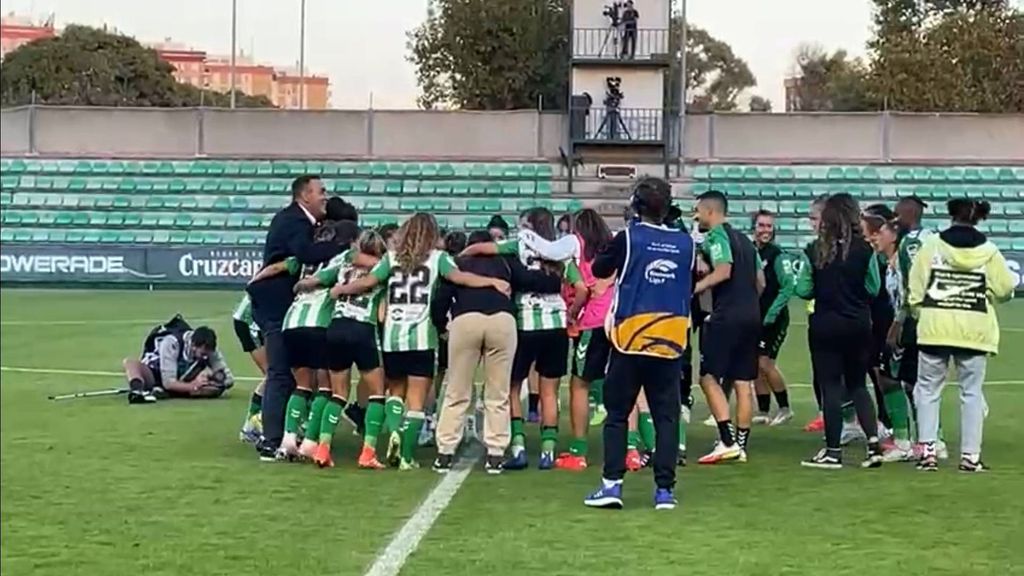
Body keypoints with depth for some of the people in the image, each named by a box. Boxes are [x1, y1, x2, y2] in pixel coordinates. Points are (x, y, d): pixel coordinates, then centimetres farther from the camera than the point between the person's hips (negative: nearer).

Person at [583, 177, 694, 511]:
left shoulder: (628, 238, -7)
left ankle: (612, 484, -1)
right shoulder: (685, 243, 3)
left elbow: (599, 270, 6)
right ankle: (665, 489, 2)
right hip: (671, 342, 2)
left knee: (617, 414, 5)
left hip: (630, 340, -2)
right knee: (666, 416, 6)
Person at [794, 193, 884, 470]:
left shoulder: (816, 250, -8)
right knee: (858, 385, 15)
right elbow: (874, 288, 2)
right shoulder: (864, 250, -6)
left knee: (831, 387, 4)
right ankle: (873, 442, 2)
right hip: (859, 325, 2)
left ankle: (833, 451, 6)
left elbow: (803, 290, -5)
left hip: (825, 325, -2)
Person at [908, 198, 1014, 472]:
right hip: (974, 331, 0)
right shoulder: (988, 251, -2)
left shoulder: (931, 246, -2)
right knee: (972, 391, 9)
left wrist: (919, 314, 12)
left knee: (928, 388, 12)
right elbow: (1005, 290, -3)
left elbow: (915, 289, -3)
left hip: (935, 329, 0)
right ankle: (970, 455, 8)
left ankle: (928, 450, 5)